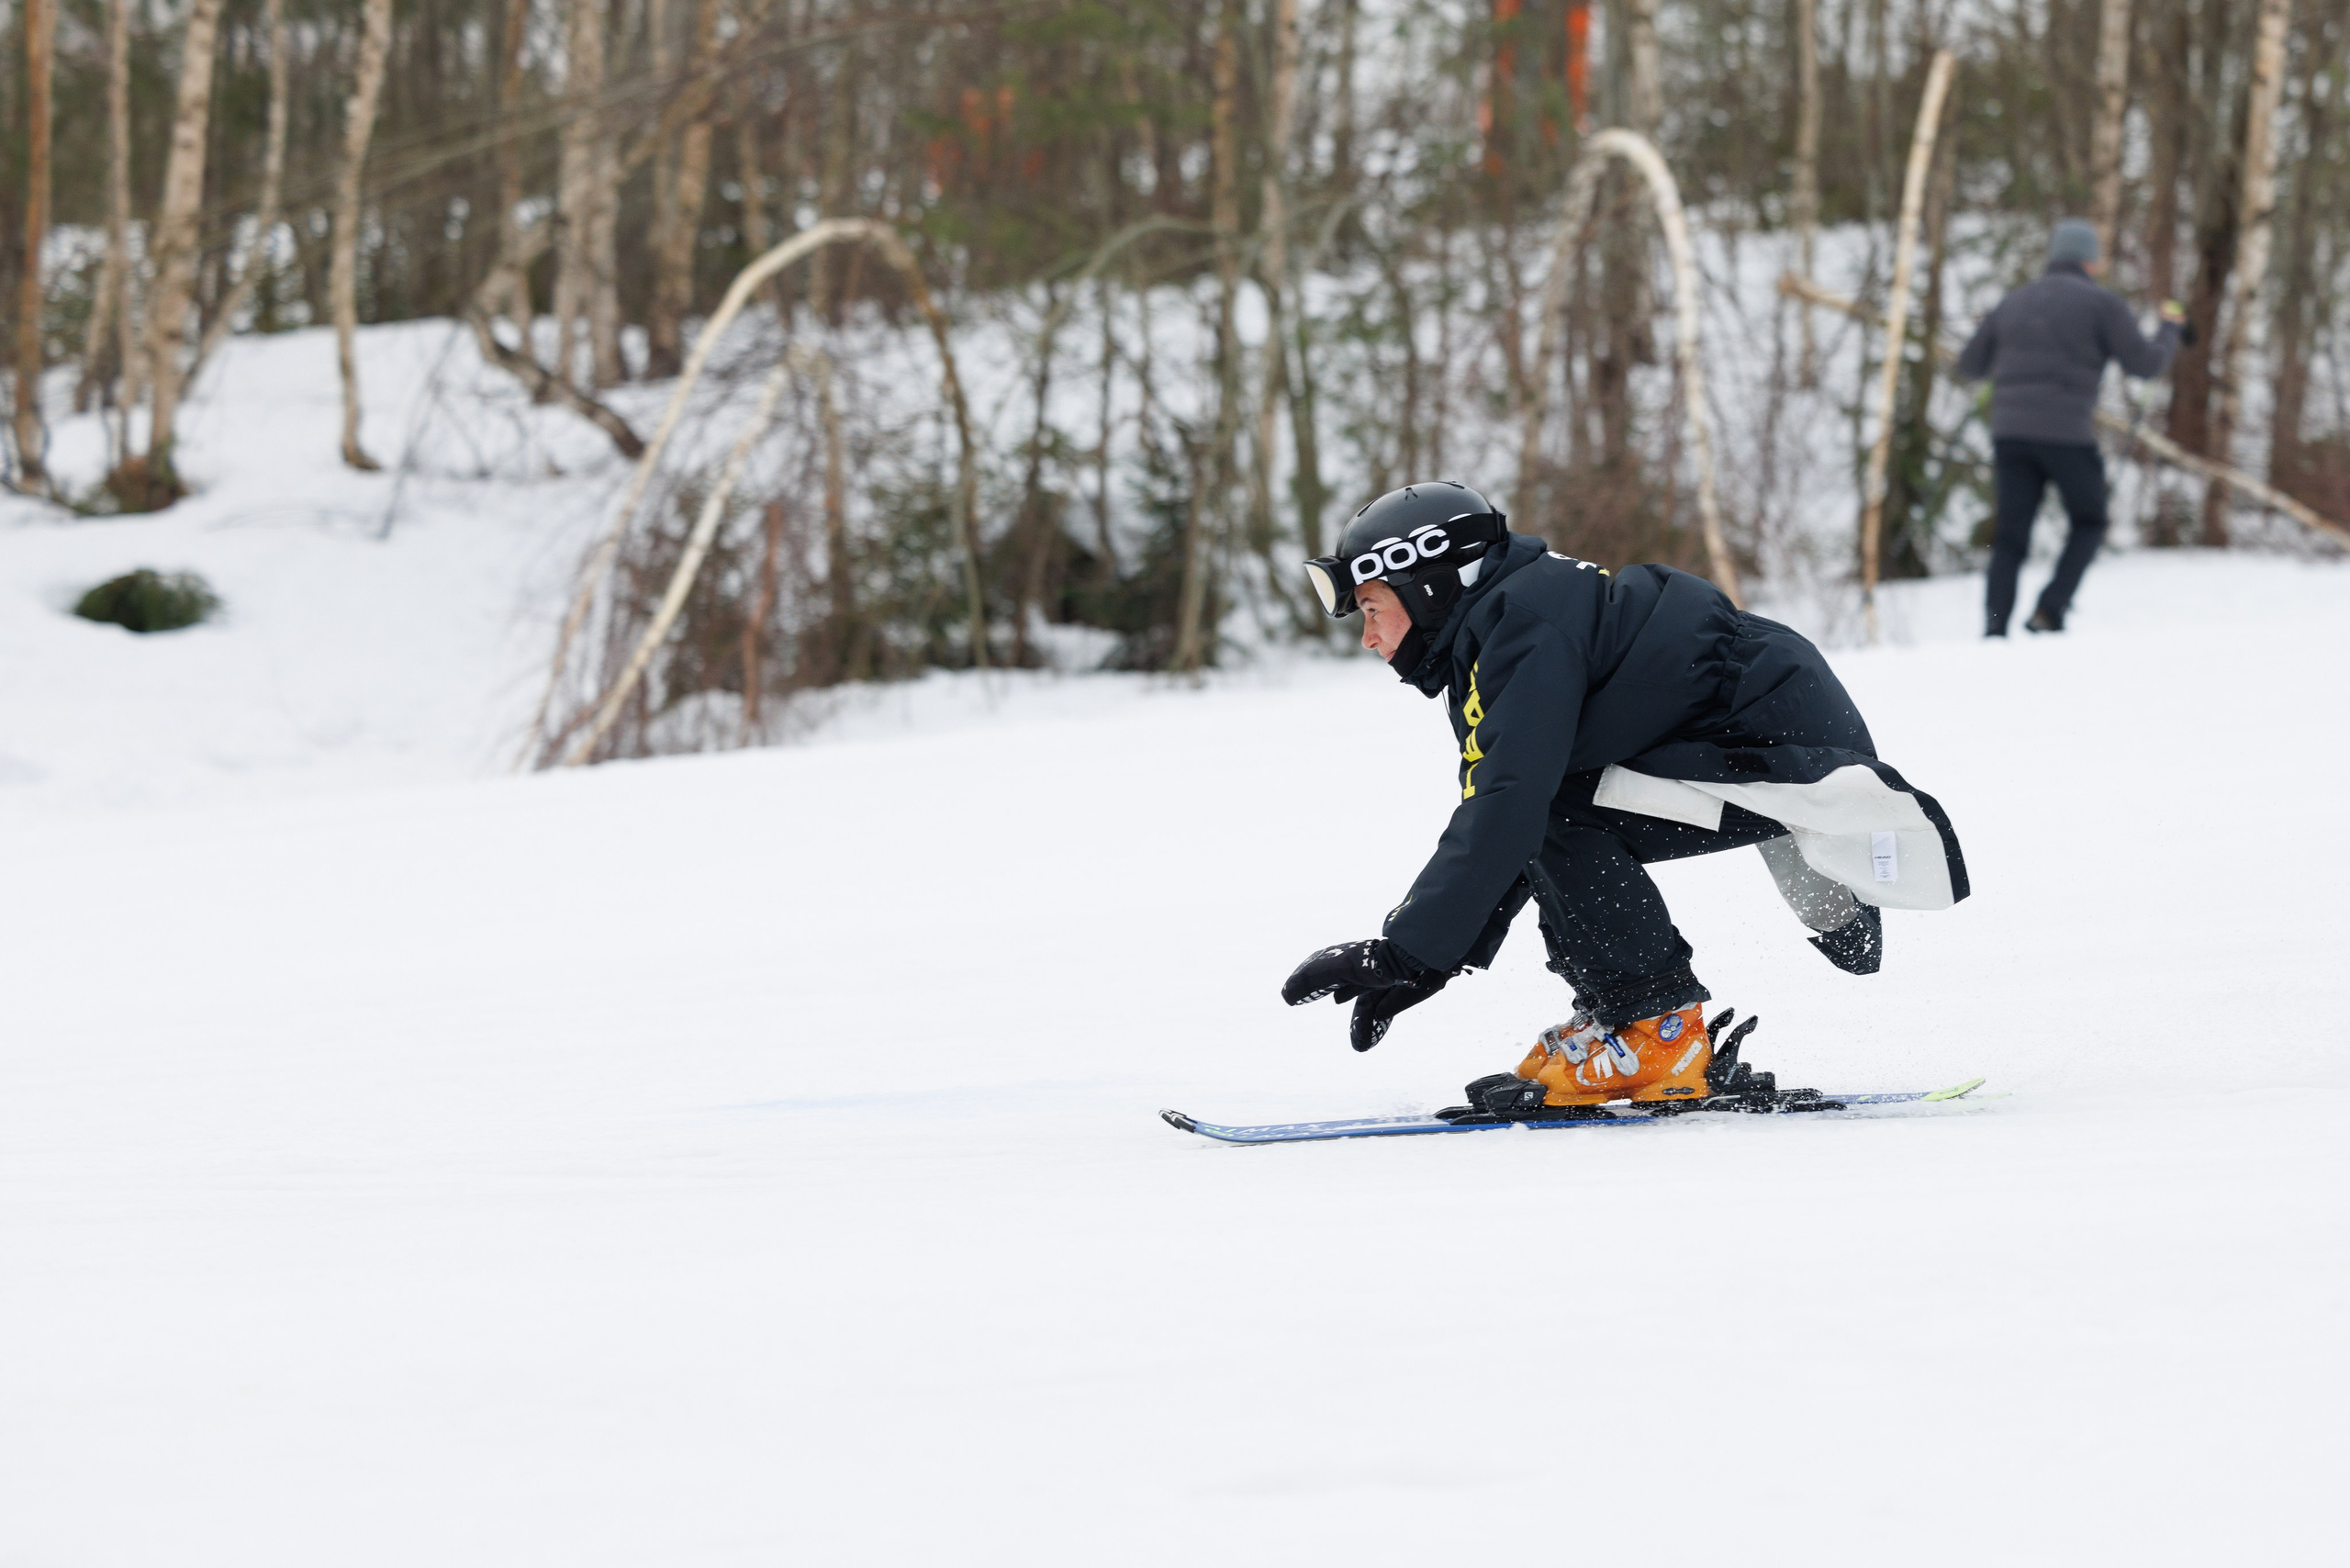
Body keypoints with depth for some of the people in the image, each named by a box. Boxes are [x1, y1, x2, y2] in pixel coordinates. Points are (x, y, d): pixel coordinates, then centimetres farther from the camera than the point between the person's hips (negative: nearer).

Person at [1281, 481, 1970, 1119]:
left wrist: (1403, 952, -26)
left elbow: (1508, 809, -26)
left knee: (1559, 817, -19)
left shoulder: (1526, 620, -18)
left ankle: (1657, 1039, -13)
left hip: (1791, 744, -11)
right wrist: (1434, 957, 9)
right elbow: (1494, 812, 18)